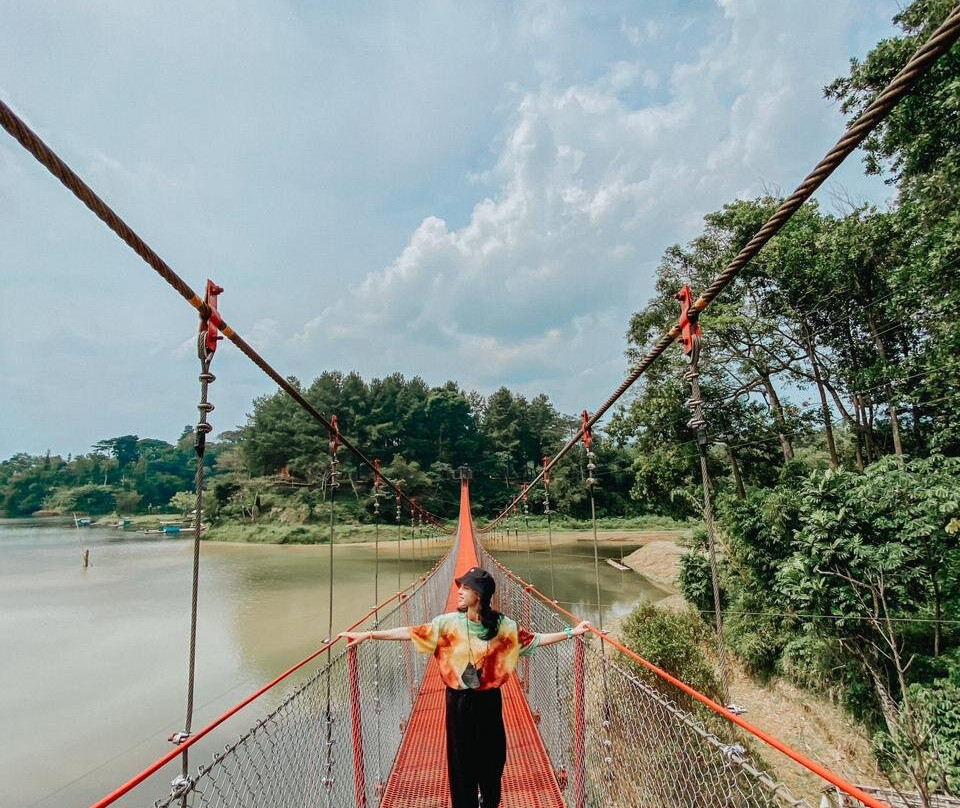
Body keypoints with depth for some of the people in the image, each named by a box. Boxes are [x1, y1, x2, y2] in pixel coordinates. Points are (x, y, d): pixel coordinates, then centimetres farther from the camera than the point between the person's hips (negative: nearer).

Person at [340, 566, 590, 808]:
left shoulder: (503, 625, -11)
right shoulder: (448, 622, -11)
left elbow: (534, 640, -2)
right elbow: (410, 632, -11)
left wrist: (571, 632, -8)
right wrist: (367, 635, -15)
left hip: (488, 700, 0)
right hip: (458, 700, 0)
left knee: (492, 756, 14)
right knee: (460, 757, 10)